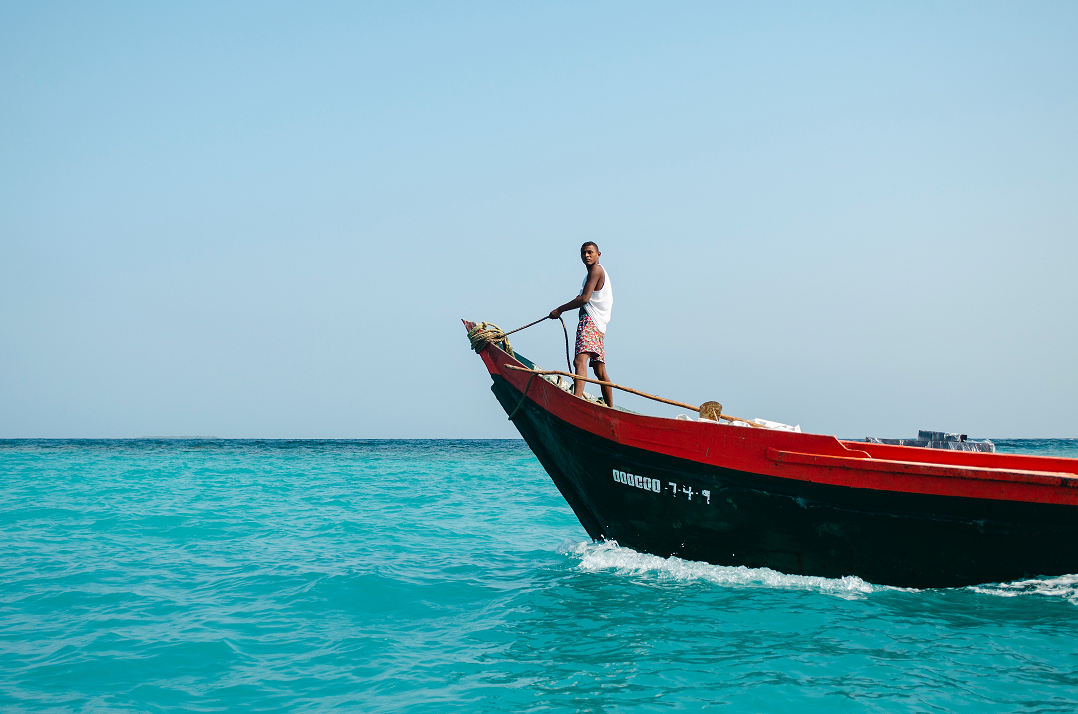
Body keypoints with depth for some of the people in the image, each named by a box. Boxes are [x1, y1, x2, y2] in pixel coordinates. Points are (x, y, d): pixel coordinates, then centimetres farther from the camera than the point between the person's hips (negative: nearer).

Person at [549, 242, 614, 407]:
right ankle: (610, 408, 18)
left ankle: (577, 399, -47)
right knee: (600, 370, 13)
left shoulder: (596, 270, -4)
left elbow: (584, 299, -13)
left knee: (580, 360, -28)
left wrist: (560, 309, -8)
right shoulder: (600, 272, 28)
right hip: (600, 325, 11)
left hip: (590, 321, -11)